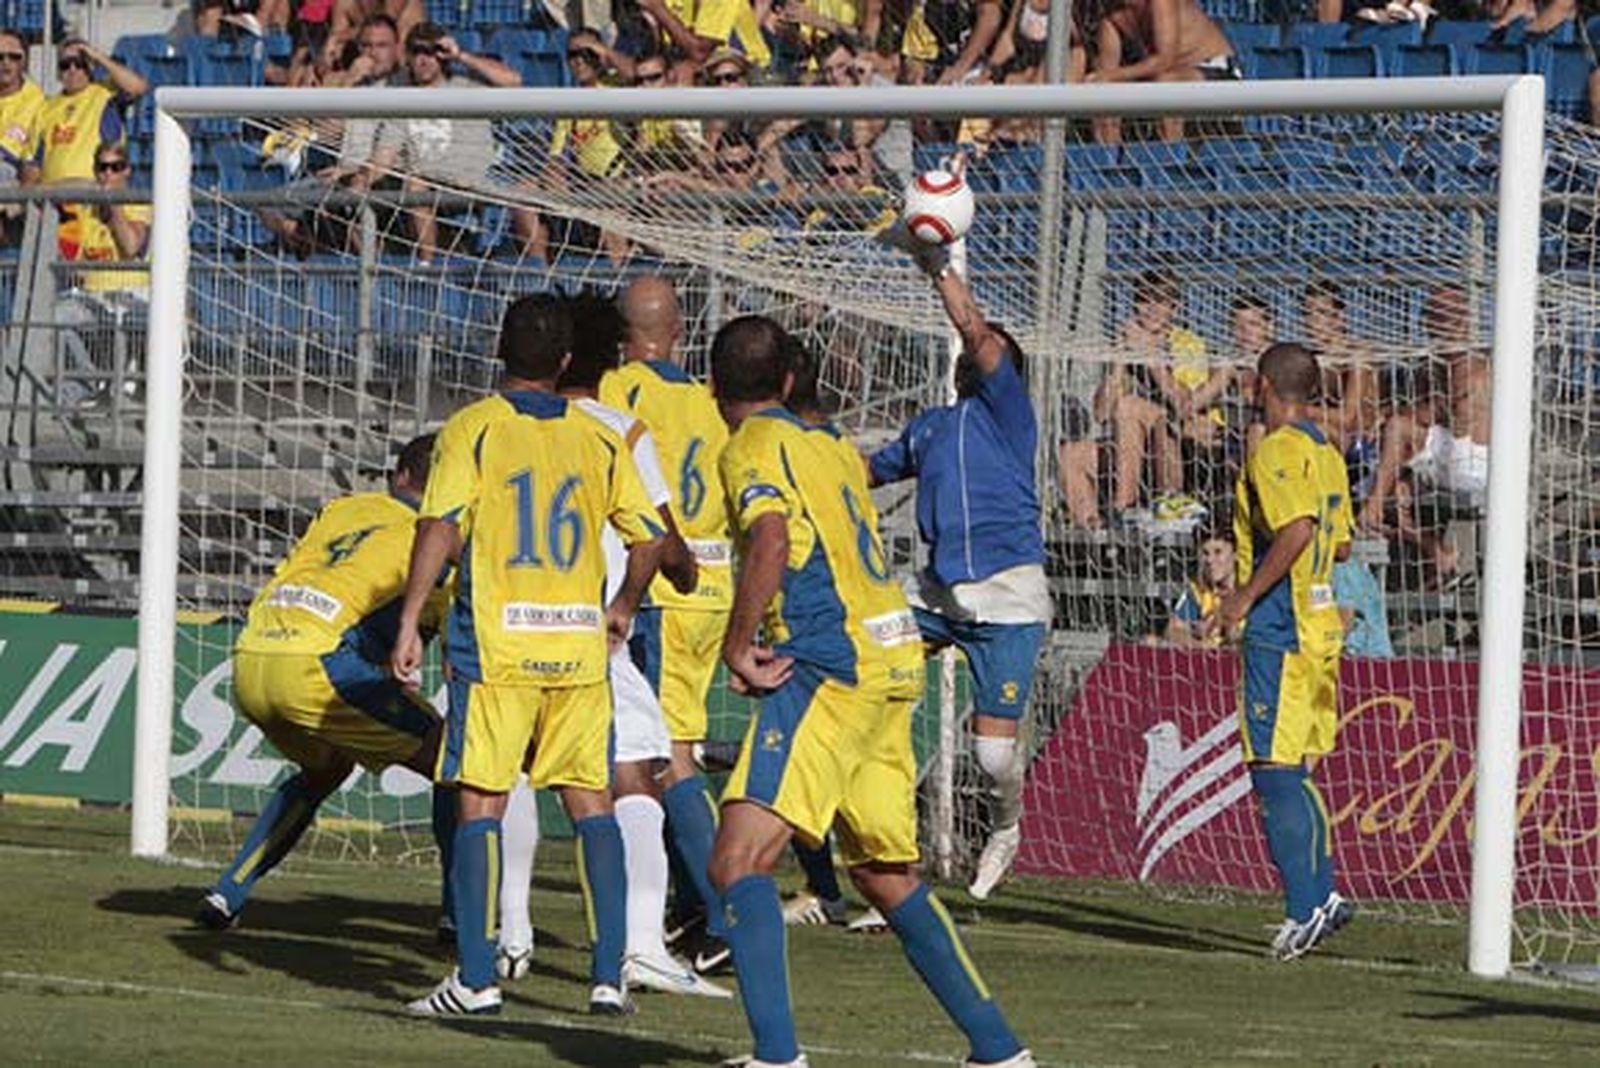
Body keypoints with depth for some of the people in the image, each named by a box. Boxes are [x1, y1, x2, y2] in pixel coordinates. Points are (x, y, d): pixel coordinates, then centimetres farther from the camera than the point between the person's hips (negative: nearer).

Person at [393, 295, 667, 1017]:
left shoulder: (472, 430, -2)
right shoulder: (599, 439, 9)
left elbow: (440, 528, -12)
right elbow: (650, 537, 10)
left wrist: (410, 623, -12)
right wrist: (624, 607, 26)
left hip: (494, 646, -3)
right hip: (580, 646, 3)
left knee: (479, 803, 0)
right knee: (591, 804, 8)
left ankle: (476, 978, -4)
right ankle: (608, 976, 5)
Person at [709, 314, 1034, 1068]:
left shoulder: (754, 448, -4)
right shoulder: (830, 443, 20)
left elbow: (771, 536, -22)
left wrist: (738, 645, -15)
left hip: (831, 668, -9)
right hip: (894, 664, 9)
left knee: (739, 861, -15)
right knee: (887, 877, 20)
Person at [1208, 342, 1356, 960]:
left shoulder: (1275, 452, -12)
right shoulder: (1326, 453, 15)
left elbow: (1297, 530, -26)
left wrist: (1245, 597, -21)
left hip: (1279, 627, -9)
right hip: (1320, 626, 9)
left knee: (1273, 768, -8)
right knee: (1295, 773, 13)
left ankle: (1306, 908, -12)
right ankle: (1321, 894, 11)